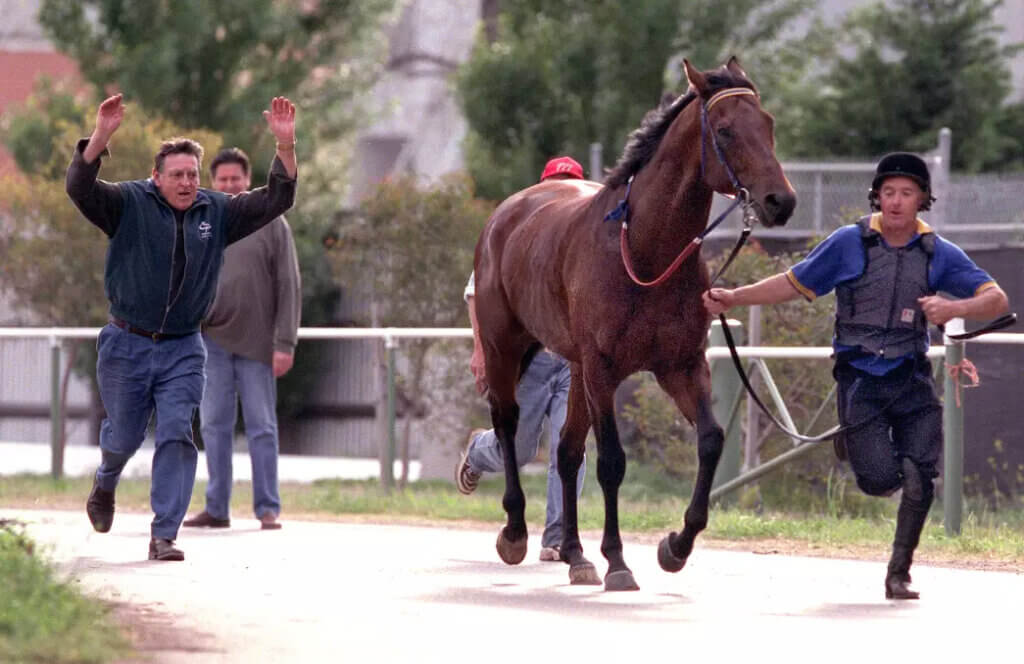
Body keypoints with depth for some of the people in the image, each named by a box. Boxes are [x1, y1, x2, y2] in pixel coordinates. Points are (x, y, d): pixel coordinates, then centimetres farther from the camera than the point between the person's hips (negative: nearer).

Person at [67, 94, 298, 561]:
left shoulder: (216, 212, 3)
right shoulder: (129, 203, -8)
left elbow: (276, 200, -1)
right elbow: (80, 189, -24)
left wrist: (286, 146, -17)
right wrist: (100, 138, -40)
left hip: (183, 350, 2)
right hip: (127, 344, -2)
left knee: (176, 435, -9)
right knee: (124, 435, 11)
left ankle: (164, 535, -7)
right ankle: (105, 484, 47)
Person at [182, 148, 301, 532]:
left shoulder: (271, 225, 2)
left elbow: (289, 287, -1)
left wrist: (285, 343, -9)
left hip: (257, 343, -3)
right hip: (214, 342, 3)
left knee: (262, 427, -1)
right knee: (214, 425, 3)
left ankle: (268, 509, 2)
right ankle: (217, 508, 7)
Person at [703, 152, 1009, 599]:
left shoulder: (938, 253, 2)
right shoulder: (850, 244, 0)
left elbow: (996, 300, -2)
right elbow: (794, 284, 8)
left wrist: (953, 308, -22)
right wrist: (735, 297, 0)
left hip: (912, 379, 2)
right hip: (860, 379, -2)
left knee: (920, 476, -9)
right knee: (881, 480, -12)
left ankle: (899, 573, 11)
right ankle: (854, 443, 26)